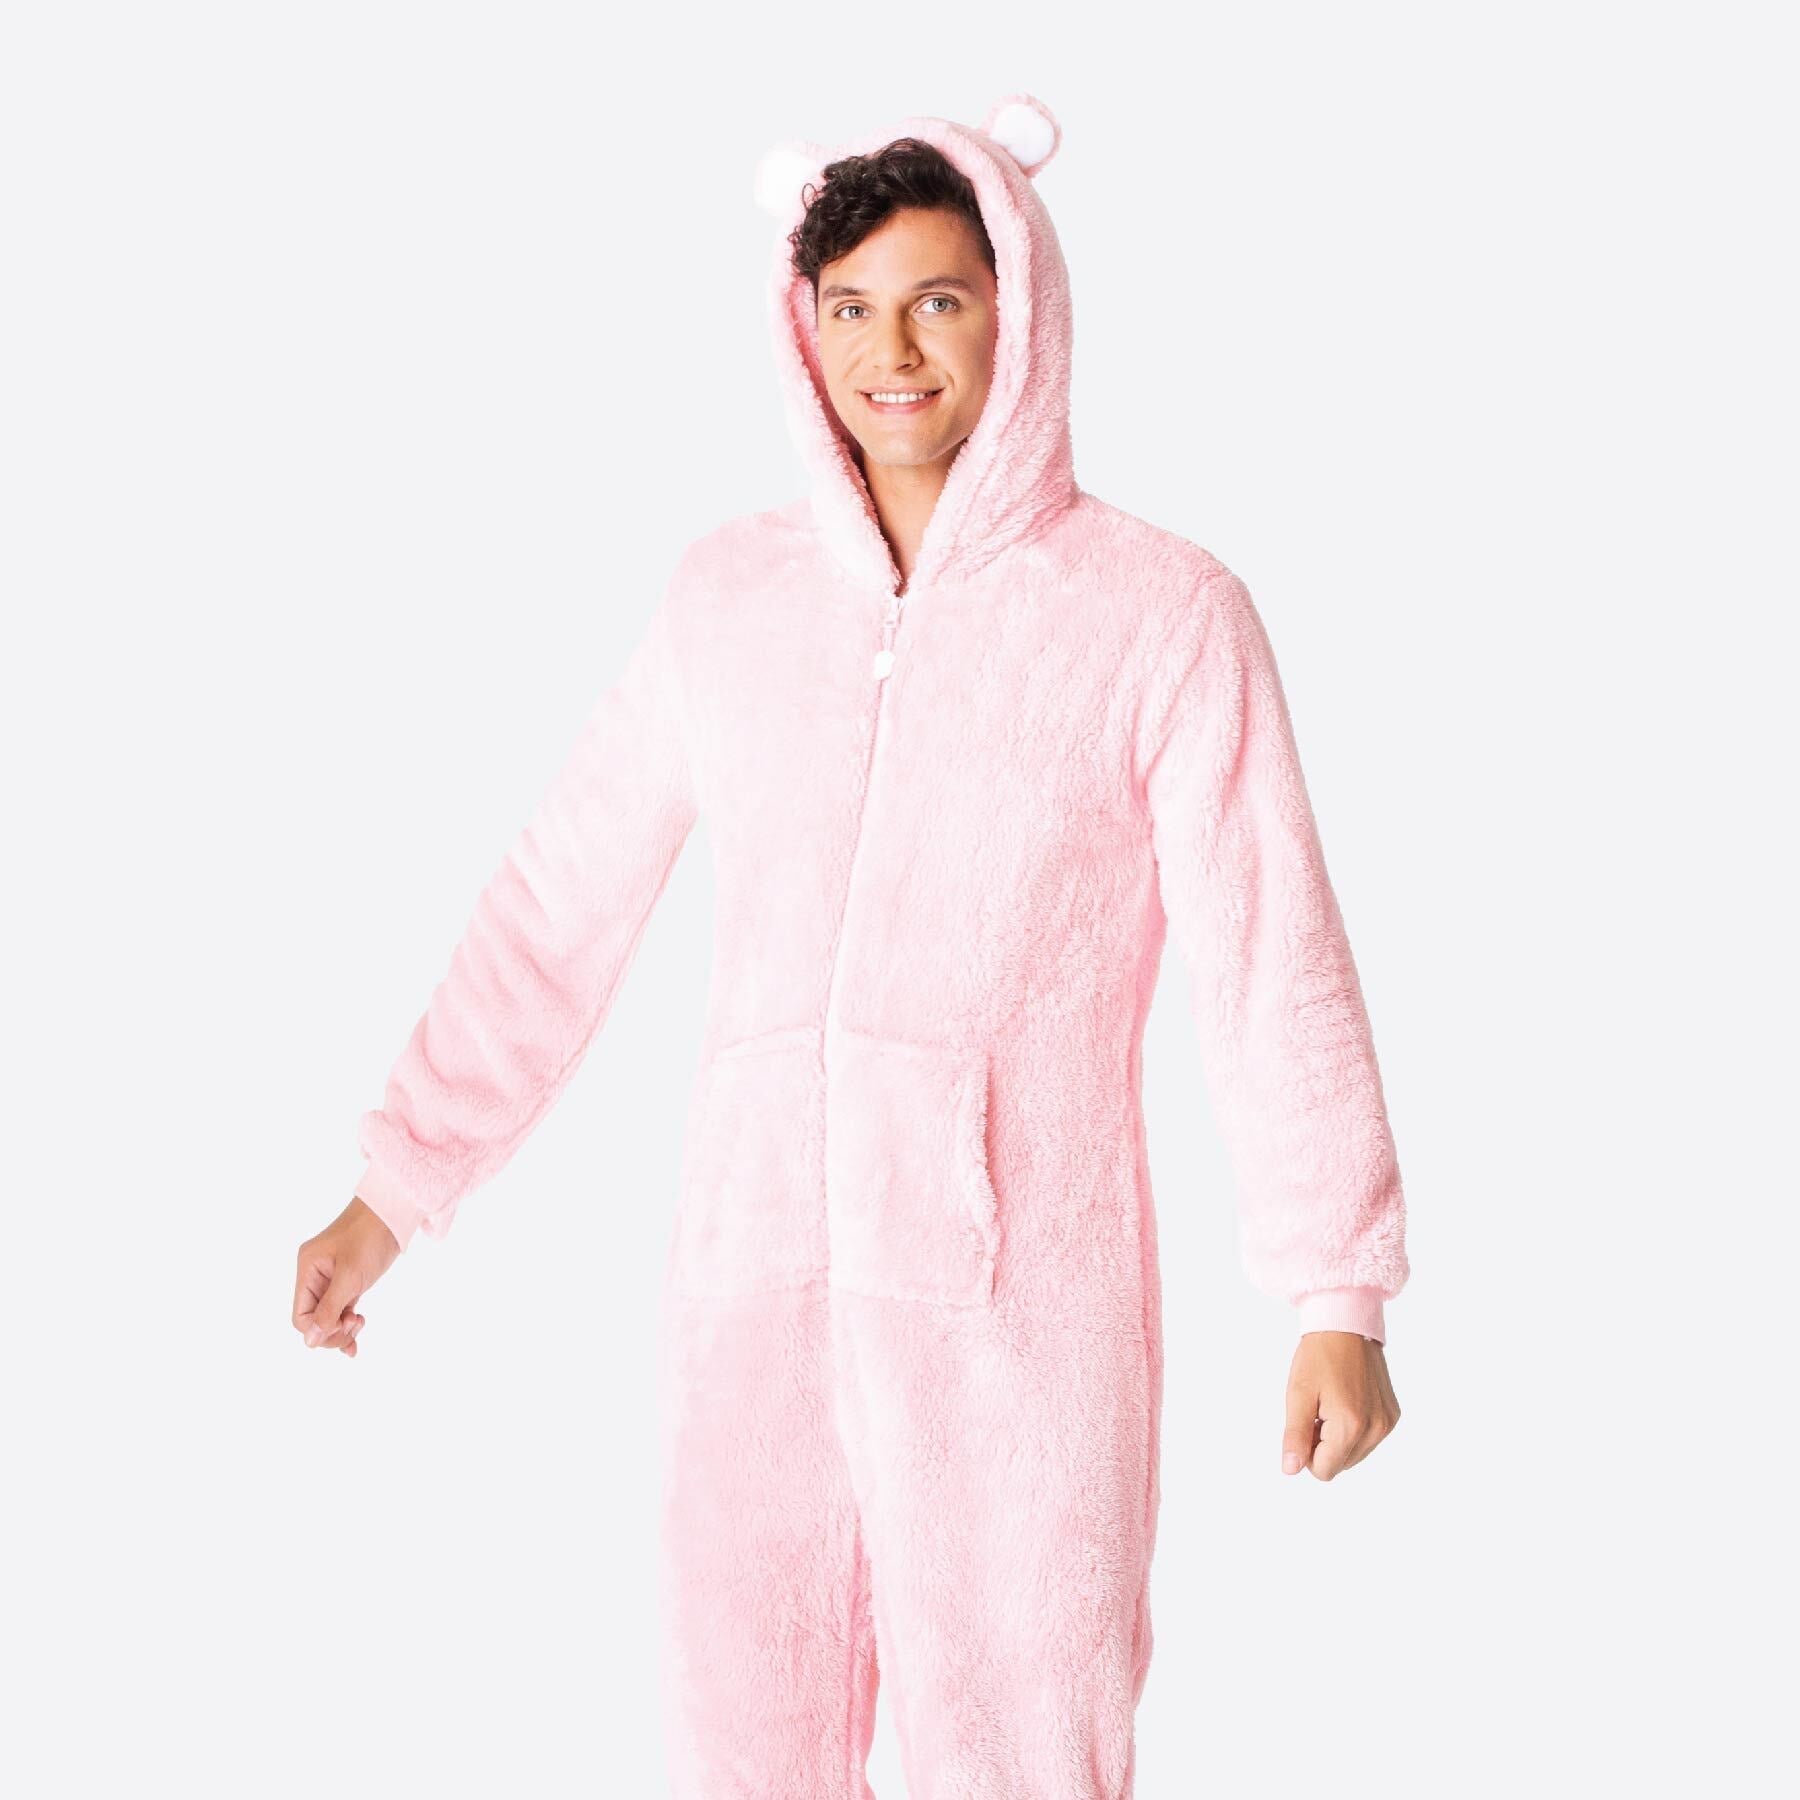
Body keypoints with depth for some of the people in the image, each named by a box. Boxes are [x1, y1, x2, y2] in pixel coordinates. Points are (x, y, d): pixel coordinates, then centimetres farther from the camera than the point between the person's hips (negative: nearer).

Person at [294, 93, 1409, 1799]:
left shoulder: (1161, 613, -4)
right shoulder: (728, 597, 6)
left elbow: (1271, 963, -4)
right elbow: (559, 907, 10)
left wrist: (1339, 1295, -5)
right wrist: (392, 1187, 10)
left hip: (1021, 1292, -3)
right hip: (752, 1275, 3)